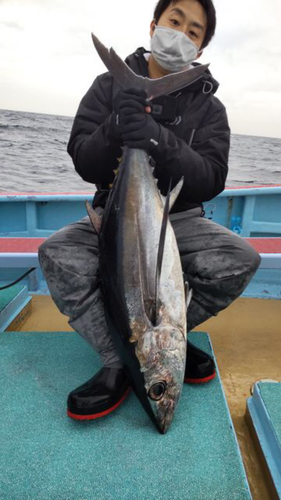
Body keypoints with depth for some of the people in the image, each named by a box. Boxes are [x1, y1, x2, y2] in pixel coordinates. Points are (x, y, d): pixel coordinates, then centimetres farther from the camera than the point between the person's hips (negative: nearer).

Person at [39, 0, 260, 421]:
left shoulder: (209, 108, 4)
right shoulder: (110, 86, 4)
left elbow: (211, 181, -10)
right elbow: (83, 163, -4)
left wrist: (160, 142, -27)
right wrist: (115, 129, -25)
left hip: (180, 218, 1)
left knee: (242, 259, -25)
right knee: (55, 254, -27)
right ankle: (120, 361, -20)